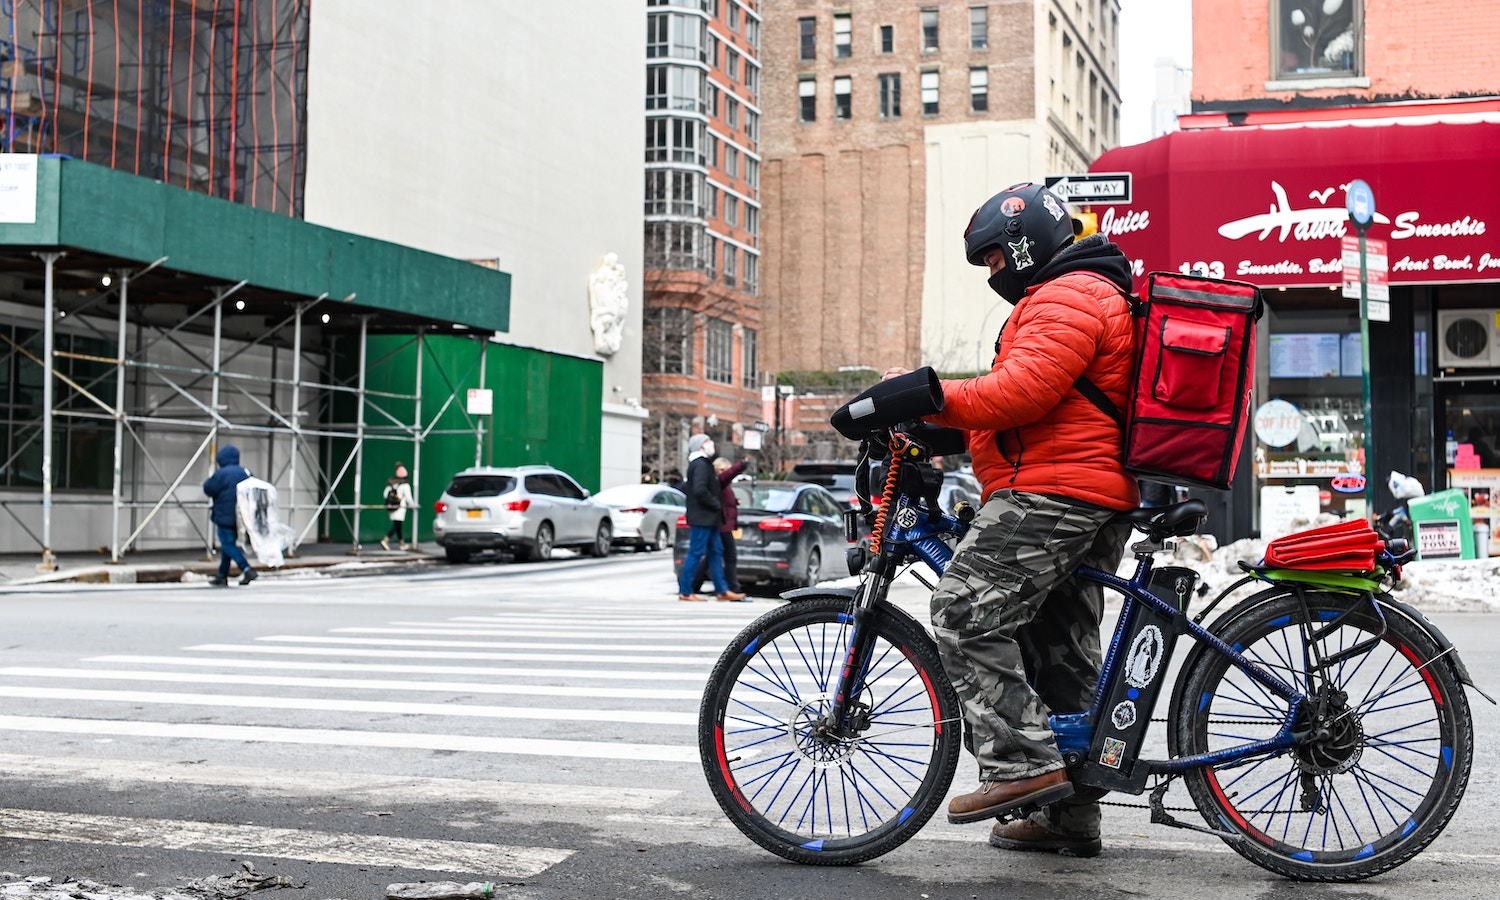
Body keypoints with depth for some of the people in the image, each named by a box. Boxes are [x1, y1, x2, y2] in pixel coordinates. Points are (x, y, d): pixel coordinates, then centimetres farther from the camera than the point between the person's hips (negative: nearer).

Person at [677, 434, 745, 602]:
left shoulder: (700, 464, 18)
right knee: (696, 553, -6)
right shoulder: (701, 464, -15)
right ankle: (685, 591, -2)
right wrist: (716, 504, -15)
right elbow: (700, 490, -27)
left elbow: (685, 487, 26)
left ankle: (722, 590, 13)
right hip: (702, 518, -11)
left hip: (708, 518, 11)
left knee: (716, 552, 10)